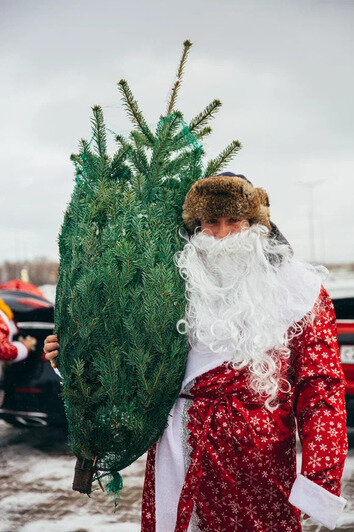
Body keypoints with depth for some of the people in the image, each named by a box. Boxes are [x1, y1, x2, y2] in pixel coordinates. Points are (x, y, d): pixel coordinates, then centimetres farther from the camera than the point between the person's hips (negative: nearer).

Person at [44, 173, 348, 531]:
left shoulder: (297, 291, 0)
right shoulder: (181, 287, 9)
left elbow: (321, 387, -4)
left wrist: (321, 480, -13)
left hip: (256, 466, -3)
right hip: (175, 458, 3)